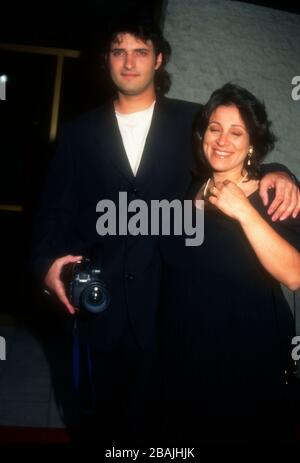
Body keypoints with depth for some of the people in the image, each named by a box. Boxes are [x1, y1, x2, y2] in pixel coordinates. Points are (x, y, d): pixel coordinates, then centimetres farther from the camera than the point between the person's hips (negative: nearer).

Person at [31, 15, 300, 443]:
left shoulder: (191, 121, 4)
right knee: (108, 411, 18)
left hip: (170, 300, -1)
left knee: (158, 414, 10)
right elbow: (56, 209, 6)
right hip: (102, 301, 2)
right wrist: (48, 262, -10)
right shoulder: (78, 132, 9)